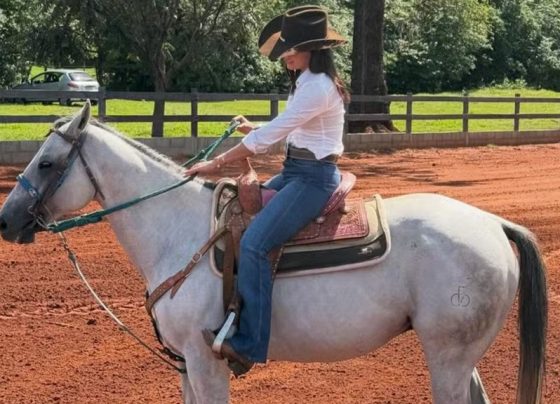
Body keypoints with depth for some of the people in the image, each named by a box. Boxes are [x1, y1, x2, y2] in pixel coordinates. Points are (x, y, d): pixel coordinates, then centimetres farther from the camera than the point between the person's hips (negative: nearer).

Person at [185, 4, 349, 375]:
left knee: (253, 243, -24)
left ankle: (249, 344, -24)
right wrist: (252, 129, 13)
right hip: (294, 171, 11)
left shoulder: (318, 87, -19)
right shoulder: (307, 82, 14)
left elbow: (269, 136, -21)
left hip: (314, 178, -11)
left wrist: (216, 163, -18)